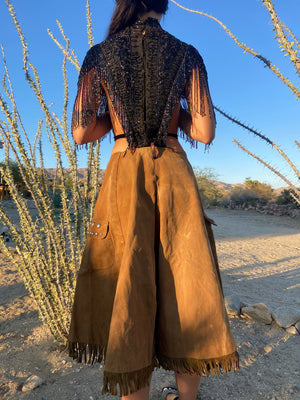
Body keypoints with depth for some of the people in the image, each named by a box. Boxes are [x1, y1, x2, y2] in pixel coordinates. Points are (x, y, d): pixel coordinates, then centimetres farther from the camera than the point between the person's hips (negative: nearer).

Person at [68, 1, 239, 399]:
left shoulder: (99, 55, 8)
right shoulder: (187, 55, 9)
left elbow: (81, 133, 2)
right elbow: (204, 132, 1)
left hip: (125, 172, 0)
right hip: (175, 171, 1)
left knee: (127, 287, 5)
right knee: (184, 280, 12)